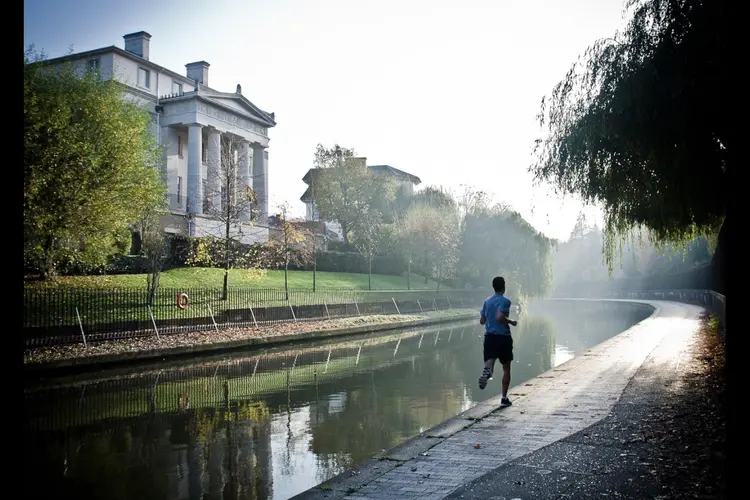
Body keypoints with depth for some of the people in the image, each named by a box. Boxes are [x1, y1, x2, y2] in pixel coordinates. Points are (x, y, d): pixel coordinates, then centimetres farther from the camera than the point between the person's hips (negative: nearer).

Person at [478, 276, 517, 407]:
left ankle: (487, 371, -39)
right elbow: (500, 317, -24)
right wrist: (511, 322, -8)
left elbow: (482, 321, 11)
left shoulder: (487, 301, 9)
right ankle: (504, 398, 11)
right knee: (506, 368, 10)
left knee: (489, 361, -1)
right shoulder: (505, 301, -10)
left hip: (489, 336, 4)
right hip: (503, 337, -4)